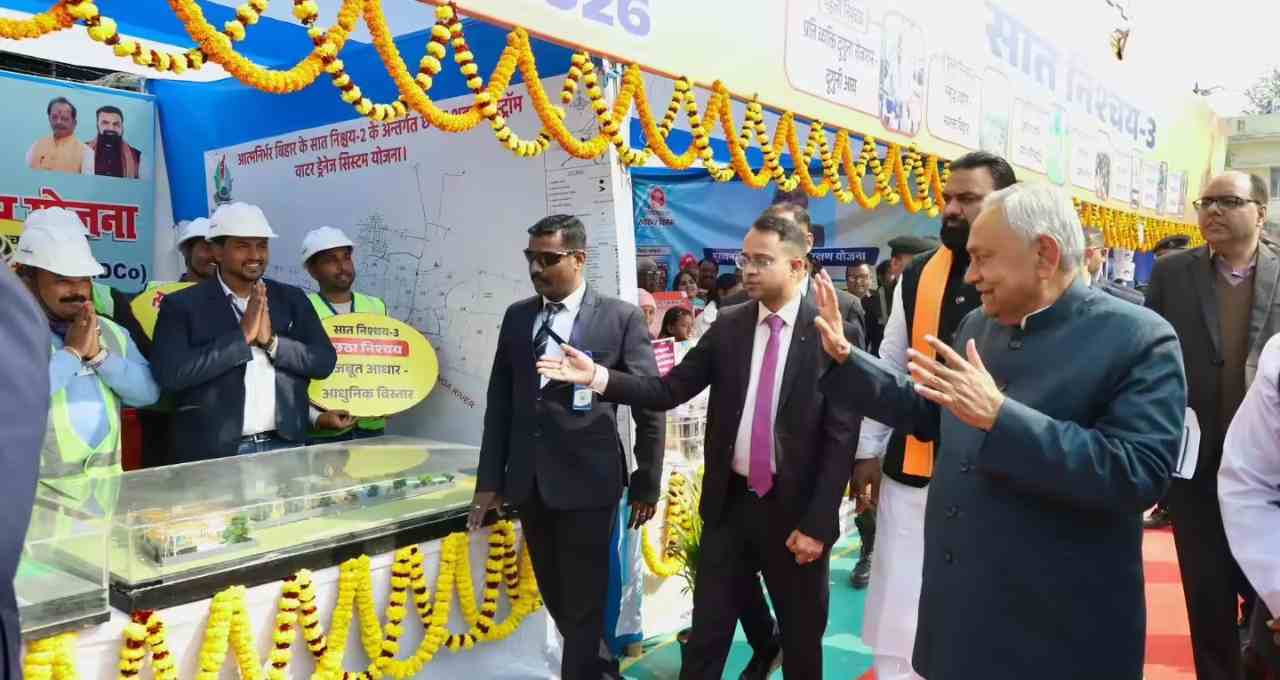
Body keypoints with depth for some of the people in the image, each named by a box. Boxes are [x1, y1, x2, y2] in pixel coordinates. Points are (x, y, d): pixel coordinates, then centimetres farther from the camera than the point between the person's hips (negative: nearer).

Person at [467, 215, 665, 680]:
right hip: (528, 482, 5)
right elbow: (500, 403, 9)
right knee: (556, 597, 17)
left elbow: (650, 405, -3)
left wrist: (646, 484, -1)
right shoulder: (516, 316, 8)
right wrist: (490, 479, 7)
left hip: (587, 481, -5)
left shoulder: (621, 317, -6)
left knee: (584, 601, 3)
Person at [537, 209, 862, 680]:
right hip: (729, 503, 3)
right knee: (706, 634, 12)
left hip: (794, 509, -3)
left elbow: (841, 436, -11)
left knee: (802, 638, 16)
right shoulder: (728, 325, 2)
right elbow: (668, 391, -2)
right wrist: (598, 376, -16)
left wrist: (817, 523, -13)